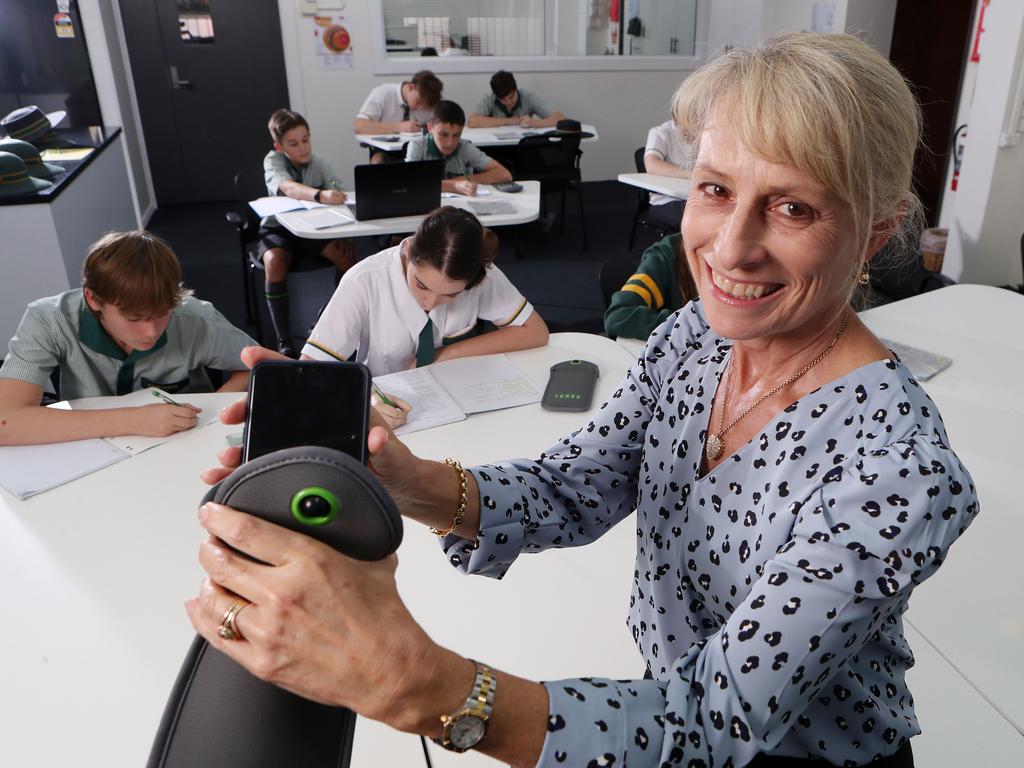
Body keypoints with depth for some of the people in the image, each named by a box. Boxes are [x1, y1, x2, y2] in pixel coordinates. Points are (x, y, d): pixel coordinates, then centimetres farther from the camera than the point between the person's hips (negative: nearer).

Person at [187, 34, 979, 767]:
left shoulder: (903, 474, -30)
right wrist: (411, 484, -31)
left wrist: (414, 683, -45)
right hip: (671, 691, 4)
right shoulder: (694, 334, -11)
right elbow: (570, 492, -11)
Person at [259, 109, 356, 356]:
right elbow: (289, 188, -33)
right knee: (274, 261, -34)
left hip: (313, 228, 2)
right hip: (278, 229, -2)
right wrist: (320, 195, -54)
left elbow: (338, 197, -11)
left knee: (347, 252, -25)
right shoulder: (273, 161, -10)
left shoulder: (319, 164, -1)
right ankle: (284, 342, -27)